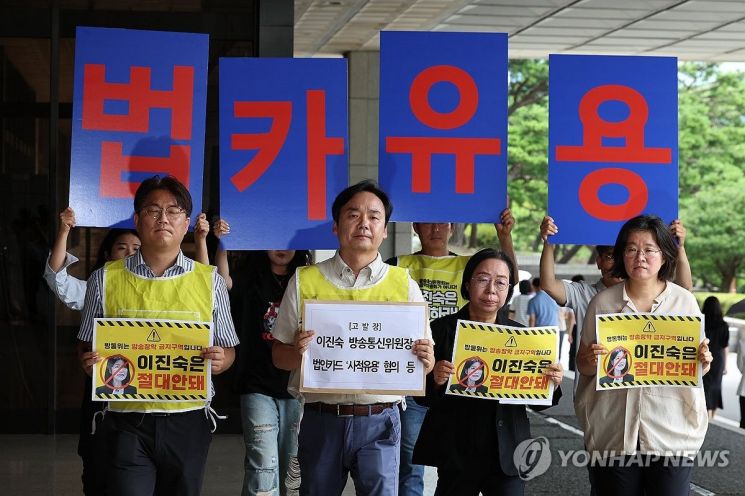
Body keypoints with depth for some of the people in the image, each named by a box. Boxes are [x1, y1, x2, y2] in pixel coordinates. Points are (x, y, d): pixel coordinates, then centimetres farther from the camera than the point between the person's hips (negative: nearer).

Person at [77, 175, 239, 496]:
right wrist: (91, 361, -10)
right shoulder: (106, 279, 6)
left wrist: (219, 360, -11)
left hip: (187, 421, 1)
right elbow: (88, 348, 12)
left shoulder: (210, 280, 6)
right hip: (128, 421, -1)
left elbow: (228, 349, 12)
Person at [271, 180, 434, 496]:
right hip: (321, 419, 1)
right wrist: (296, 352, -15)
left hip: (379, 421, 0)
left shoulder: (404, 284, 6)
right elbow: (280, 356, 7)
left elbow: (423, 359, 9)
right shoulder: (305, 281, 5)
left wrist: (425, 359, -14)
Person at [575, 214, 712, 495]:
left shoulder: (684, 301, 3)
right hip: (614, 433, 0)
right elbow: (582, 365, 8)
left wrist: (702, 362, -12)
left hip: (671, 433, 0)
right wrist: (591, 361, -14)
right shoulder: (602, 302, 3)